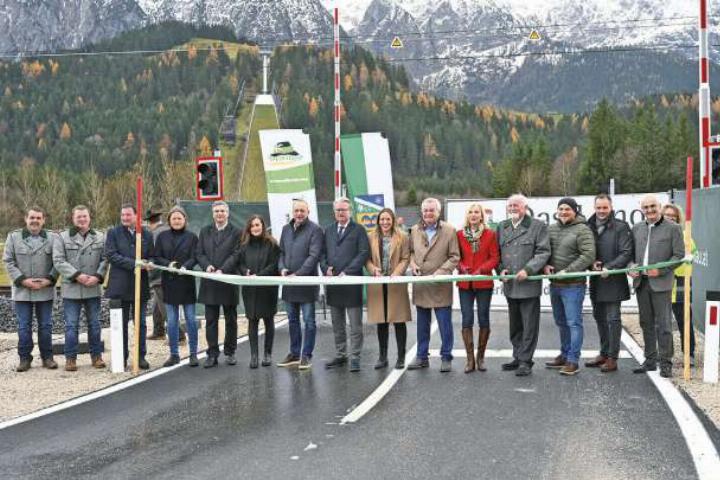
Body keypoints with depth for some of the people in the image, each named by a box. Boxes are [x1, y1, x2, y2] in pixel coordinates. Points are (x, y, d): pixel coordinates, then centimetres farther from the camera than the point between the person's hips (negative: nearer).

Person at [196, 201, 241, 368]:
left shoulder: (236, 232, -1)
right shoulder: (205, 231, 11)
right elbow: (199, 253, 7)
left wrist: (223, 270, -19)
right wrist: (207, 265, -13)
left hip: (229, 282, -3)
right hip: (209, 283, 3)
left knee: (231, 320, 8)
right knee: (211, 320, 3)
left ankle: (230, 352, 18)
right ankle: (212, 354, 7)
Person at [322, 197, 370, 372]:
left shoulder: (358, 230, -1)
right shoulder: (329, 231, 15)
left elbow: (363, 254, -9)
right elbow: (323, 253, 14)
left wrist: (347, 272, -16)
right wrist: (325, 268, -5)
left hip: (352, 283, -5)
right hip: (332, 283, 5)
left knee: (355, 324, -2)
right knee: (337, 324, 13)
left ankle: (354, 357, 3)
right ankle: (340, 355, 23)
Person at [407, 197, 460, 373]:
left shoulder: (449, 230, -4)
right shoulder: (415, 230, 8)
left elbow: (454, 257, -4)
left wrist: (441, 271, -16)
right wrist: (412, 263, -2)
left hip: (440, 285, -4)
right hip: (420, 285, 4)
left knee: (445, 324, 1)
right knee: (422, 324, 13)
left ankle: (446, 358, 11)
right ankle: (422, 357, 22)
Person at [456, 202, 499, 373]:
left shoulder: (490, 234, 1)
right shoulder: (460, 234, 5)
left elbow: (495, 258, -2)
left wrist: (481, 270, -15)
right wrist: (462, 268, -11)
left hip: (484, 283, -1)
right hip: (465, 283, 1)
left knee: (483, 320, 5)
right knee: (467, 320, -1)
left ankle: (480, 357, 16)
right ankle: (469, 358, 5)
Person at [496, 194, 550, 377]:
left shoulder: (537, 226, -2)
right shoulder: (502, 227, 14)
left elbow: (543, 252, -8)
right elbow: (497, 253, 18)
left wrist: (528, 269, -18)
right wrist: (501, 269, 0)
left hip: (529, 285, -5)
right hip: (510, 285, 6)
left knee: (529, 325, -1)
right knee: (514, 326, 14)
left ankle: (526, 360, 4)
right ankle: (518, 357, 24)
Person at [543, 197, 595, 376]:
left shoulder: (582, 230, -11)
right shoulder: (551, 229, 10)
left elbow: (588, 255, -19)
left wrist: (567, 271, -20)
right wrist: (546, 265, -6)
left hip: (573, 285, -7)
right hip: (555, 284, 7)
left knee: (574, 322, -5)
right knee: (561, 322, 17)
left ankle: (573, 360, -1)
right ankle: (564, 355, 30)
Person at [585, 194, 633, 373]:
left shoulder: (621, 227, -5)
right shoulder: (589, 227, 7)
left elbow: (626, 253, -10)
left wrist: (609, 267, -19)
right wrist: (591, 263, -7)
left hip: (614, 280, -5)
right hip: (596, 280, 6)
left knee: (613, 319, -3)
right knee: (599, 318, 15)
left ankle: (612, 358, 2)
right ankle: (604, 354, 27)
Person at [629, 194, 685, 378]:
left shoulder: (673, 228, -2)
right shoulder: (636, 228, 12)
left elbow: (679, 255, -5)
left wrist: (660, 270, -15)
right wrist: (631, 267, -4)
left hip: (661, 283, -5)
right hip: (641, 282, 5)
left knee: (663, 325, -3)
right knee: (646, 323, 12)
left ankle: (665, 363, 5)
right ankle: (650, 361, 21)